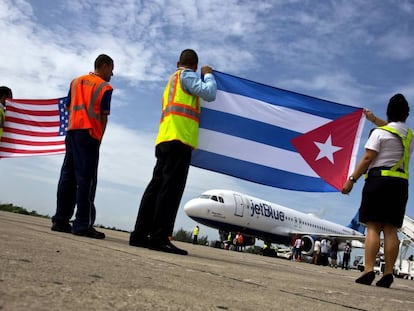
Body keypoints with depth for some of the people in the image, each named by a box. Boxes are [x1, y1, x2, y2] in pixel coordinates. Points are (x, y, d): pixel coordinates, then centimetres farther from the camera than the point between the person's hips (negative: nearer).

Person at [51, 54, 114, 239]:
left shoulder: (76, 81, 19)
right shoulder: (105, 87, 2)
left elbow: (68, 107, 18)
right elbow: (103, 117, -4)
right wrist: (99, 138, 1)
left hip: (72, 130, 6)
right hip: (90, 133, -6)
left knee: (68, 176, 8)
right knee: (86, 179, -8)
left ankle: (61, 220, 8)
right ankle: (82, 224, -10)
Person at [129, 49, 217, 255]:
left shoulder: (172, 80, 32)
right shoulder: (186, 75, 5)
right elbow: (209, 94, -7)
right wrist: (208, 74, 11)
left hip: (164, 140, 9)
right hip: (179, 139, -9)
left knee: (156, 186, 5)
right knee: (170, 188, -15)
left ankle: (140, 235, 4)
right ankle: (159, 237, -19)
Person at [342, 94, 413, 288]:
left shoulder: (379, 132, -3)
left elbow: (367, 159, -10)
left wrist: (351, 179, -8)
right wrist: (374, 119, 47)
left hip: (378, 179, -5)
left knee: (373, 227, -7)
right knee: (391, 230, 2)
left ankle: (368, 271, -15)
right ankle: (388, 274, -1)